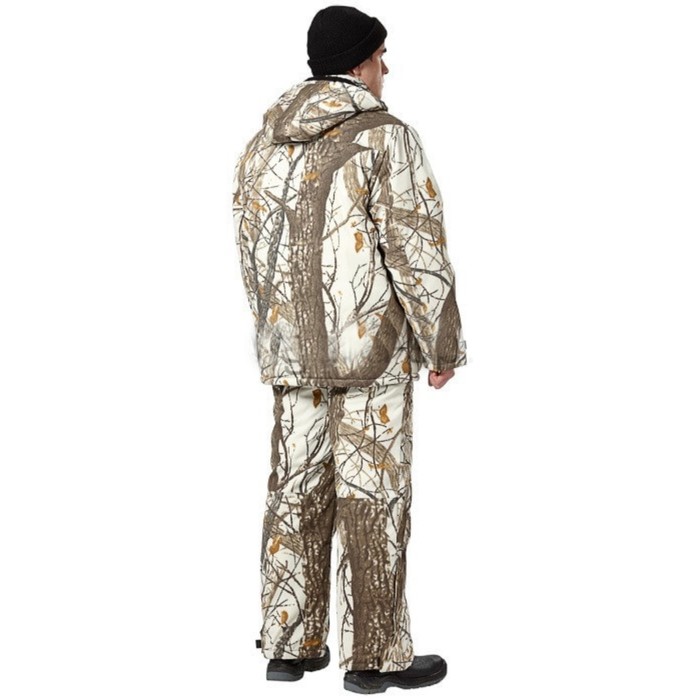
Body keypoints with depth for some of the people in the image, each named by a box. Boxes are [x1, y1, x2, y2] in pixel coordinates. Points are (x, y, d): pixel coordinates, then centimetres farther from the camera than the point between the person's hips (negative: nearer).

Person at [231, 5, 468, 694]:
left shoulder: (264, 141, 10)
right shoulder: (385, 138, -11)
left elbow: (251, 248, 15)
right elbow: (417, 248, -13)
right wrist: (442, 344, -5)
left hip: (290, 347, 6)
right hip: (372, 347, -6)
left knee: (295, 490, 12)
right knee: (372, 496, 1)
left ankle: (289, 645, 18)